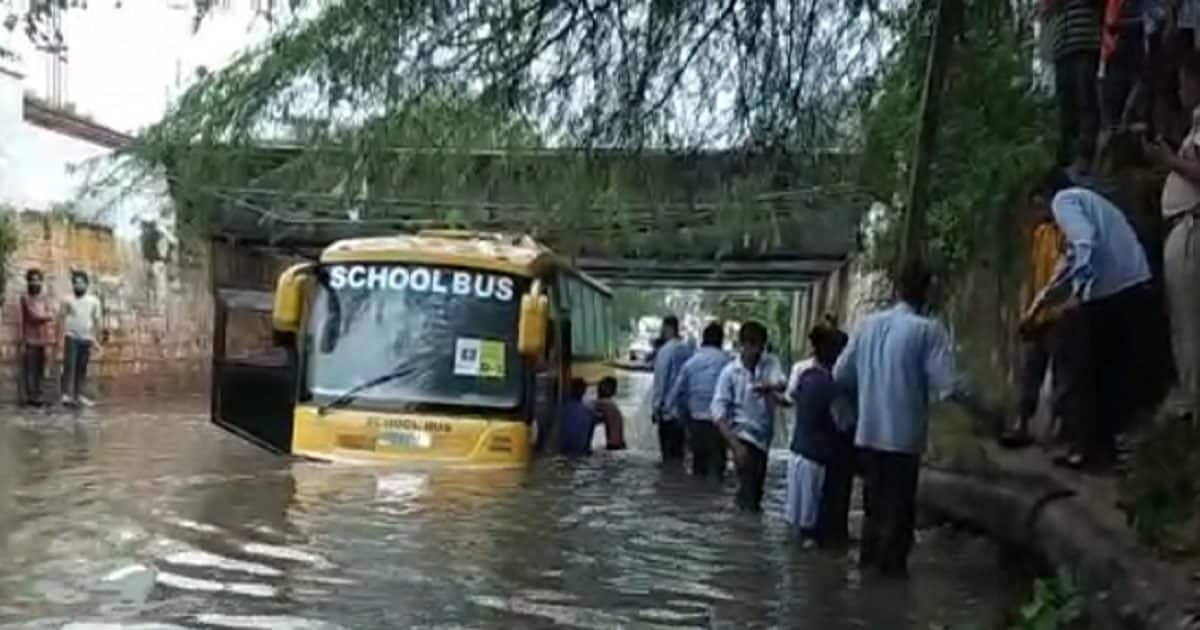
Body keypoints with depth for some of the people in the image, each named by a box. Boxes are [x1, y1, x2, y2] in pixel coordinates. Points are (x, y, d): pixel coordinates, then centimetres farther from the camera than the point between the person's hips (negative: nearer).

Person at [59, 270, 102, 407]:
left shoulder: (94, 301, 5)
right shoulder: (68, 300, -1)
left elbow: (96, 320, 8)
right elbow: (61, 317, 0)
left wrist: (94, 338, 4)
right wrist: (63, 334, -9)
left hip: (86, 339, 3)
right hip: (71, 337, -3)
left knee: (82, 368, 6)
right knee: (69, 365, -9)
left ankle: (78, 395, 12)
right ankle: (67, 394, -11)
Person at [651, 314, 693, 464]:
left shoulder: (665, 351, -15)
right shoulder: (687, 349, 4)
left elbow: (660, 381, -14)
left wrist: (655, 407, -8)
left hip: (668, 408, -6)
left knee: (668, 451, 0)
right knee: (678, 450, 16)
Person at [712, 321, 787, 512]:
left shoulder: (771, 363, -3)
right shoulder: (730, 371, -11)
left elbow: (782, 382, -23)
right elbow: (718, 409, -15)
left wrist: (769, 386, -48)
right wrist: (734, 444, -23)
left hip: (764, 435, 5)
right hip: (743, 435, -5)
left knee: (756, 488, 18)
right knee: (749, 491, -13)